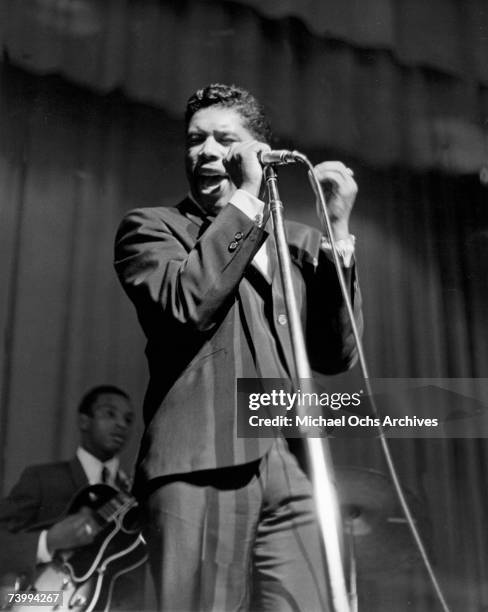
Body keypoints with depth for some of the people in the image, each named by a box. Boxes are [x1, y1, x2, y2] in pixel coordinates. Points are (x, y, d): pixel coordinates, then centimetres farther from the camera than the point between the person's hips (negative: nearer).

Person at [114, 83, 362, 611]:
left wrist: (337, 229, 1)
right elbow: (185, 303, -13)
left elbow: (336, 355, 8)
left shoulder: (299, 241, 18)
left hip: (291, 469, 3)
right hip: (200, 466, -3)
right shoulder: (150, 227, 9)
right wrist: (246, 198, -4)